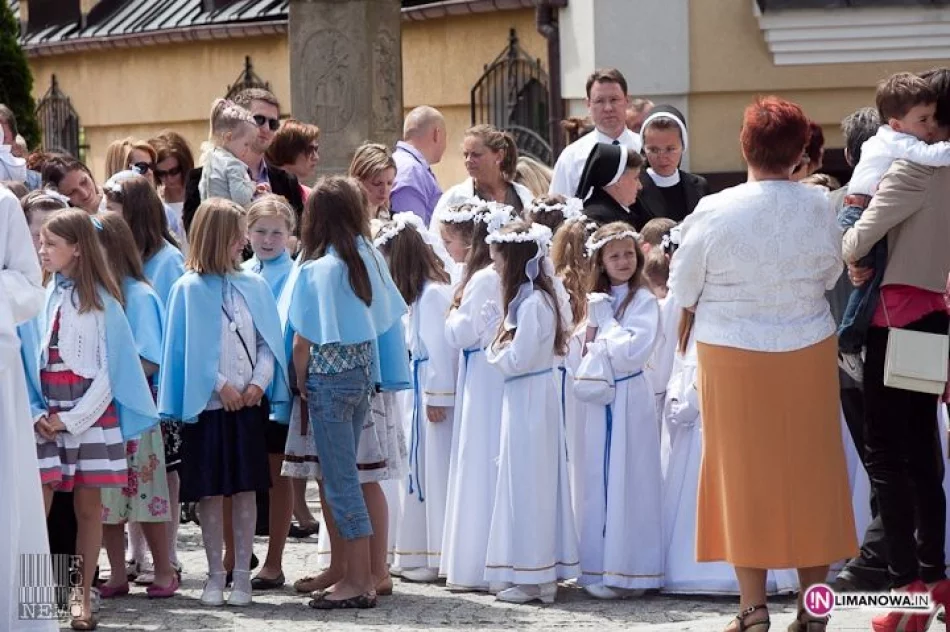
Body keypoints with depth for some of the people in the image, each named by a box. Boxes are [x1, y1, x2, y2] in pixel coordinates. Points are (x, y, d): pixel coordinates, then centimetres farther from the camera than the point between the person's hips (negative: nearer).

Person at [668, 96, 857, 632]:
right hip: (809, 353, 2)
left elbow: (683, 290, -5)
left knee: (746, 473, 7)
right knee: (809, 474, 10)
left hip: (733, 357, -2)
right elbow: (831, 275, 6)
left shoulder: (714, 212, -14)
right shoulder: (820, 209, -8)